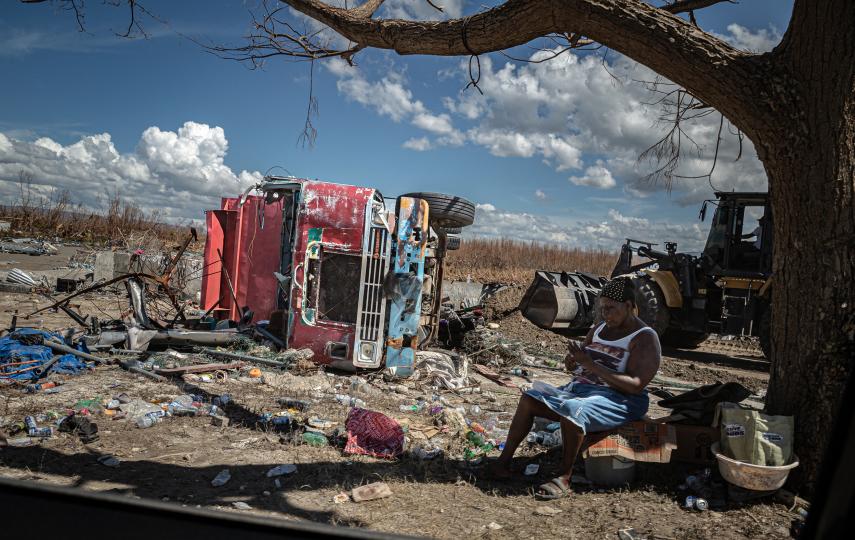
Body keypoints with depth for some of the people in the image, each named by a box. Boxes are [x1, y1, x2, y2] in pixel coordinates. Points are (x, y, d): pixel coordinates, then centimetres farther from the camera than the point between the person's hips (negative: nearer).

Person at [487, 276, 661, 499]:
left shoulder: (645, 338, -9)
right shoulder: (599, 328, 14)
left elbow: (635, 385, -21)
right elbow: (577, 367, 21)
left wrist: (590, 364, -26)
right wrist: (572, 362, -6)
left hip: (617, 400, -7)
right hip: (580, 388, 8)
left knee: (571, 411, -37)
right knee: (530, 398, -10)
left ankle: (564, 478, -26)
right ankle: (504, 460, -7)